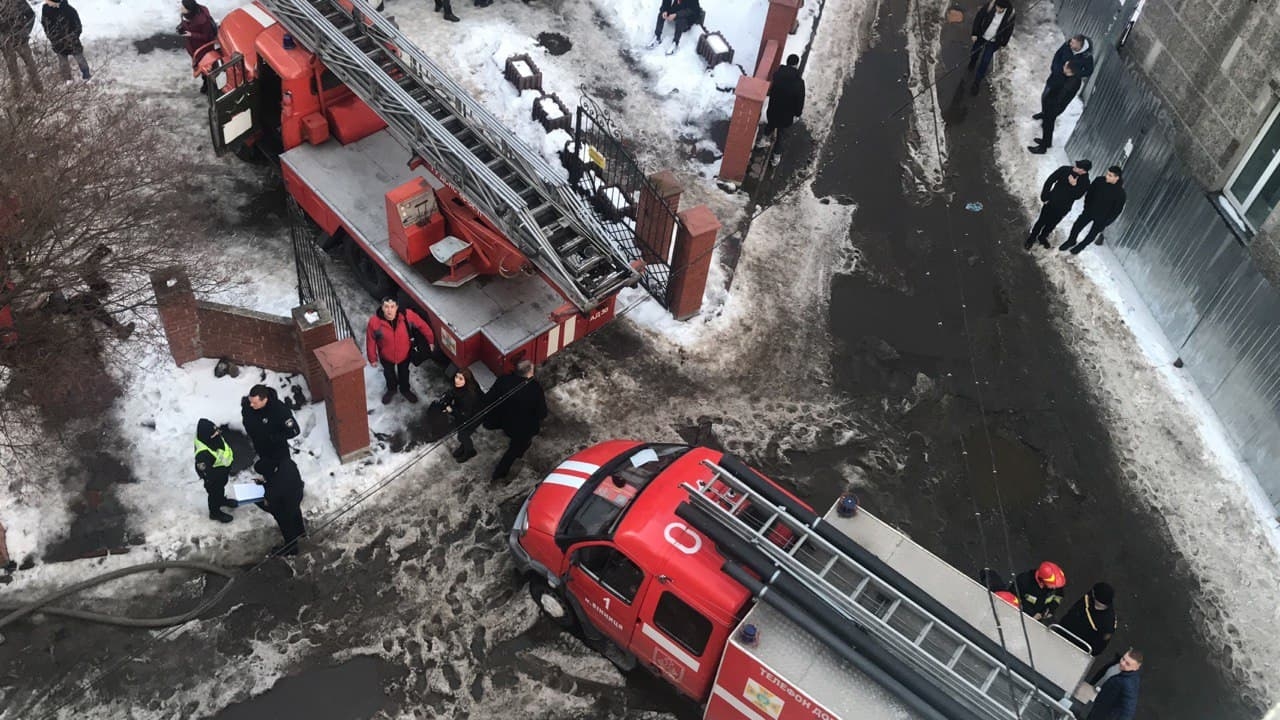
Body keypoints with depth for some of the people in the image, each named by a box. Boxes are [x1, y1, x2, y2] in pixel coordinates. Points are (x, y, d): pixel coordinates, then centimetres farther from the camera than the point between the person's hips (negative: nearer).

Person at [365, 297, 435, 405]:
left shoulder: (407, 315, -32)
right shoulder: (374, 322, -33)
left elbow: (422, 326, -13)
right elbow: (371, 341, -16)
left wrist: (430, 341, -1)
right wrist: (373, 359, -4)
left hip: (404, 353, 0)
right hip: (386, 356, 0)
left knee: (404, 372, 29)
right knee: (389, 373, 30)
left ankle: (405, 389, 60)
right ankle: (391, 389, 62)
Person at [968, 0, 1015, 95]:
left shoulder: (1010, 13, -23)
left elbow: (1009, 30, -6)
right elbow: (978, 18, -11)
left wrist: (1003, 43, 2)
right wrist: (974, 33, -9)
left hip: (993, 41, -2)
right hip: (981, 36, 2)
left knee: (985, 62, 0)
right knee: (974, 52, 26)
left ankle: (976, 83, 14)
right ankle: (972, 63, 63)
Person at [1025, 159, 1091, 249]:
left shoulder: (1085, 182, -18)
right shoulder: (1064, 169, -18)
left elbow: (1077, 196, -18)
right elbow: (1049, 181, -9)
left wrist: (1074, 185, -32)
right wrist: (1044, 196, -9)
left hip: (1063, 208, 1)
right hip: (1051, 202, -1)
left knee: (1051, 224, 19)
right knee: (1042, 221, 12)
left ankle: (1043, 237, 45)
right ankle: (1032, 238, 33)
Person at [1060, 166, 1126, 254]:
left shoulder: (1120, 193, -27)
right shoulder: (1099, 181, -18)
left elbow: (1117, 210, -15)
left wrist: (1106, 222, -12)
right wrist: (1086, 206, 4)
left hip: (1101, 218, -3)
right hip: (1089, 211, 3)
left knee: (1092, 234, 15)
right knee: (1077, 226, 15)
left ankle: (1080, 246, 44)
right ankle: (1071, 241, 44)